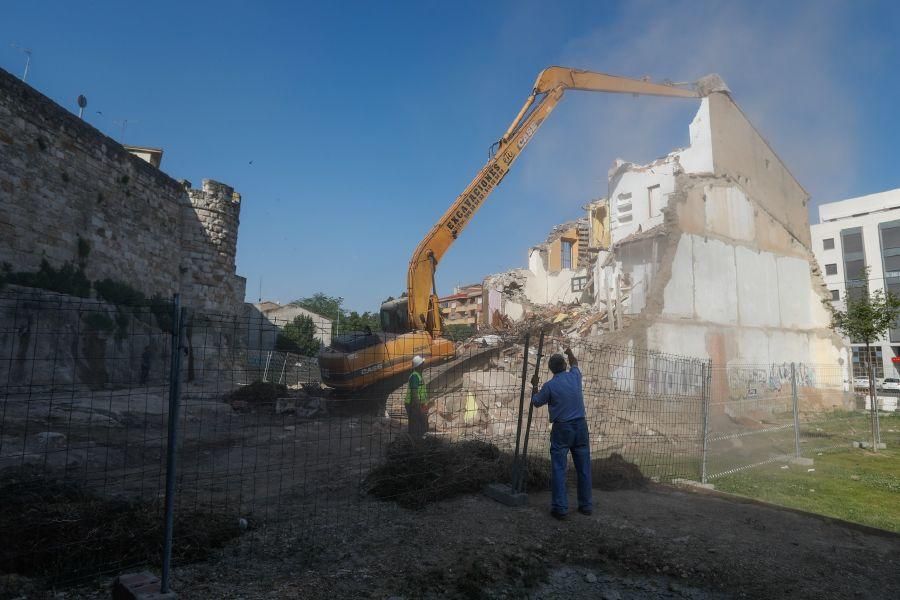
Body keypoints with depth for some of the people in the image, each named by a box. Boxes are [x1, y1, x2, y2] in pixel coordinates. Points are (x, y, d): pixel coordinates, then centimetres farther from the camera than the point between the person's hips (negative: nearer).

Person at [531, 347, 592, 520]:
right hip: (580, 426, 4)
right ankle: (586, 505, 20)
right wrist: (570, 353, 43)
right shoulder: (575, 376, 0)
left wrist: (534, 386, 21)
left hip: (561, 428, -4)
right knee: (583, 467, 11)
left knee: (558, 468, 1)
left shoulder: (549, 386, -9)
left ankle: (560, 507, -1)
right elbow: (575, 364, 24)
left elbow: (536, 402, 6)